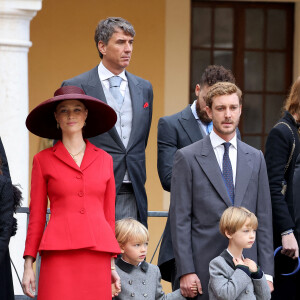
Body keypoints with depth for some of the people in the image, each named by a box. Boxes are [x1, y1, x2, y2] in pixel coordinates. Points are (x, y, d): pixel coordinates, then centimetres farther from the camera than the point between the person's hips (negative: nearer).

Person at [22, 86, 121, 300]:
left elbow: (109, 214, 14)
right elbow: (36, 216, 8)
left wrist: (112, 264, 11)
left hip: (97, 254, 2)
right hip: (59, 254, -2)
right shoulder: (43, 160, 8)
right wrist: (28, 264, 2)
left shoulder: (104, 159, 13)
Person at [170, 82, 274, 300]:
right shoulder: (188, 157, 1)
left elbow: (264, 218, 11)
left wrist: (266, 273, 5)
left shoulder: (255, 158, 12)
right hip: (204, 269, -3)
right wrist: (186, 271, -9)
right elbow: (180, 219, -2)